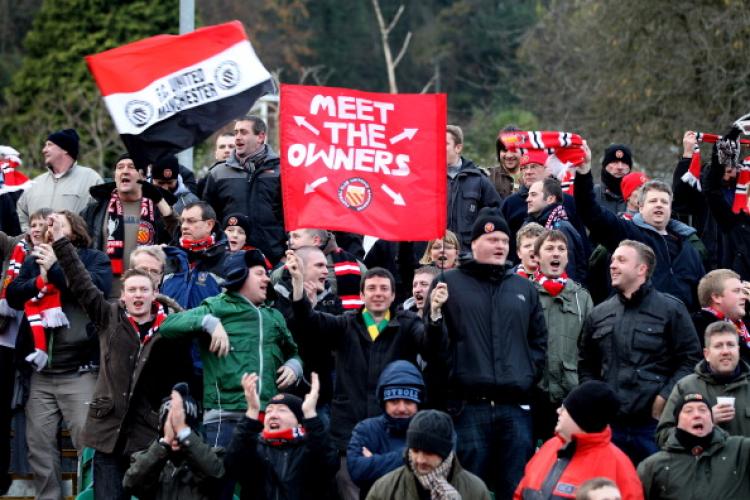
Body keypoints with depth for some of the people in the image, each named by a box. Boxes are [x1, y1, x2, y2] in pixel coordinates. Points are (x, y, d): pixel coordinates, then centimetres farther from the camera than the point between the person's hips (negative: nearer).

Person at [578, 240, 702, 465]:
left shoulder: (671, 309, 2)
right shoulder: (599, 315, 15)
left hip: (654, 423, -4)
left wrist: (664, 398, -11)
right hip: (609, 424, 4)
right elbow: (586, 364, 24)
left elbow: (690, 359, -3)